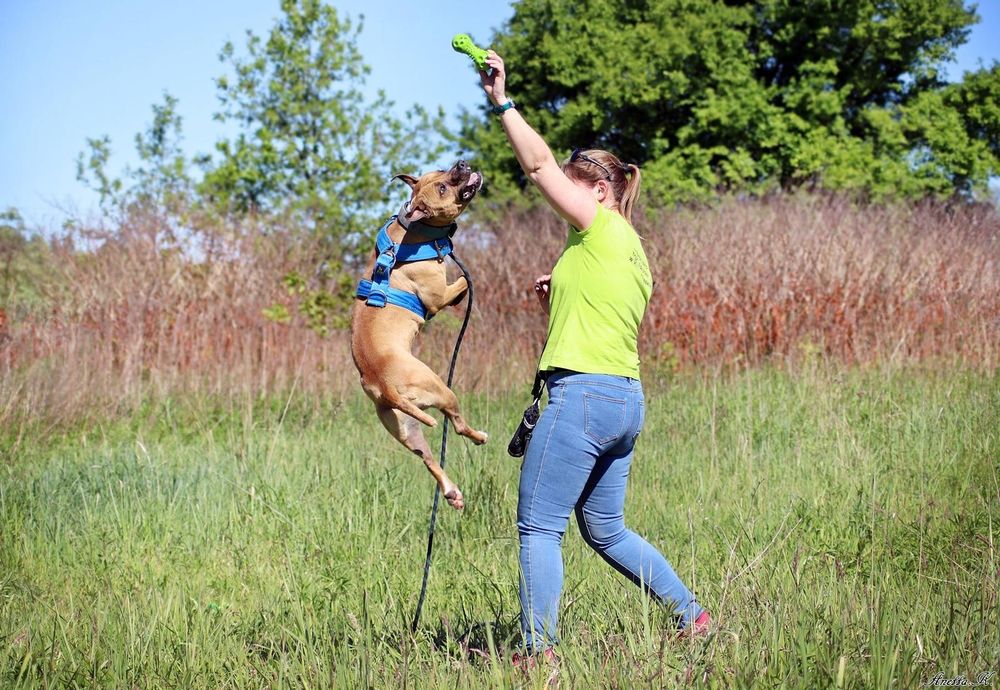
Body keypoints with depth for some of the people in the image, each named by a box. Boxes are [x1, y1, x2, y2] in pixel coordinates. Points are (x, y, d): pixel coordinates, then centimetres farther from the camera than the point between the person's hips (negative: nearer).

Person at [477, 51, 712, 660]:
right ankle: (693, 615, 21)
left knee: (539, 526, -5)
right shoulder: (631, 253, 20)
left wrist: (502, 102, 1)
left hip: (585, 394, -10)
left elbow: (540, 164, -5)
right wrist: (561, 299, 16)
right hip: (625, 399, 10)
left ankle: (539, 650, -6)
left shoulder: (604, 228, -5)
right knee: (606, 531, 19)